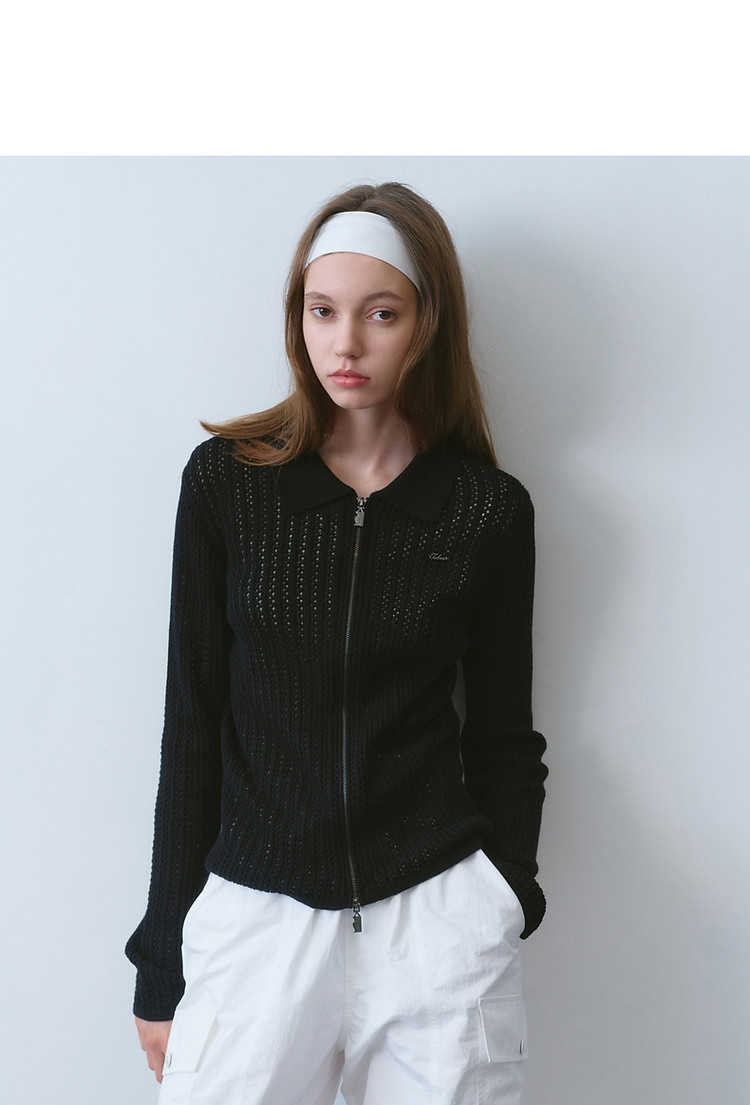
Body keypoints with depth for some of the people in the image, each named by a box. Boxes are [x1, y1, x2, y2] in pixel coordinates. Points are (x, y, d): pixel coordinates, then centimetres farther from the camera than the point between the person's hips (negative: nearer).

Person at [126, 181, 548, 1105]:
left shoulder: (489, 509, -1)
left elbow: (500, 737, 7)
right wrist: (160, 962, 3)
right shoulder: (227, 479, -2)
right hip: (255, 910, 0)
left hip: (439, 915, 0)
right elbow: (192, 722, 1)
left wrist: (506, 909, 2)